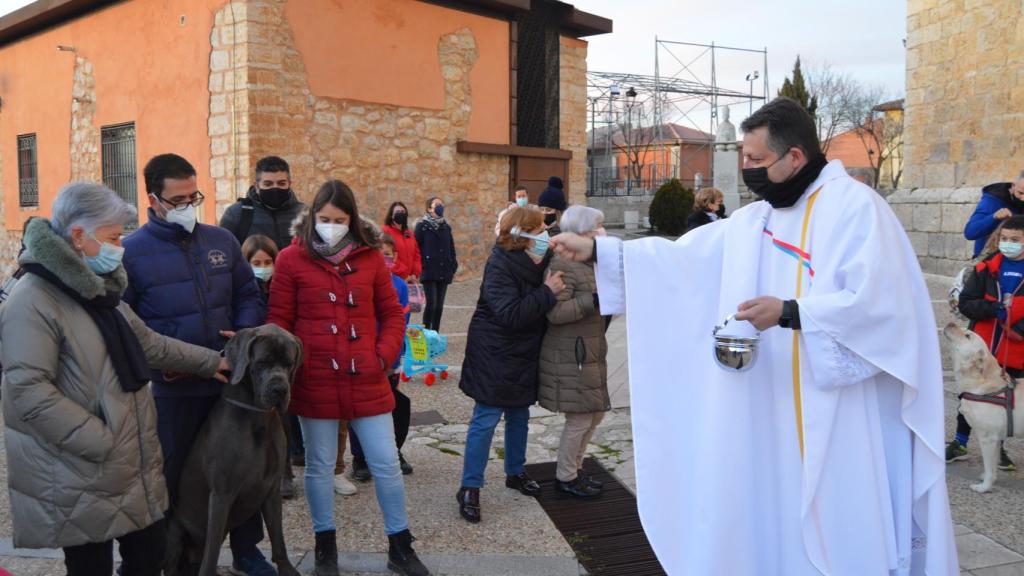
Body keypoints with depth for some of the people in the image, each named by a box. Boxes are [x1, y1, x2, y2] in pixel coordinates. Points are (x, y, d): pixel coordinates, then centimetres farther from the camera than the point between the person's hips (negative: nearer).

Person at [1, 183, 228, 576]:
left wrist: (209, 361, 20)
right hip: (82, 483, -8)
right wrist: (101, 442, -24)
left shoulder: (97, 289, 11)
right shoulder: (32, 302, -19)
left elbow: (148, 344, 21)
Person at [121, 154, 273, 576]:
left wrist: (246, 336, -7)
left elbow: (248, 296, 11)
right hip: (174, 387, -3)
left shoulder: (221, 240, 3)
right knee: (174, 475, 12)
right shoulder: (131, 252, -8)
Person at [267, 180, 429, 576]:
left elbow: (392, 314, 9)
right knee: (320, 466, 12)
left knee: (386, 464, 6)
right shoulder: (291, 259, -2)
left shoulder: (369, 257, 4)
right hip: (314, 383, -1)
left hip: (367, 381, 2)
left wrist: (384, 357, -3)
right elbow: (280, 321, 0)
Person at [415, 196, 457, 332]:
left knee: (439, 305, 6)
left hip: (444, 273, 5)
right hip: (429, 272, -5)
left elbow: (451, 249, 18)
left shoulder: (446, 227, 14)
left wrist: (453, 268, 13)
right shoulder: (422, 226, -1)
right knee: (431, 303, -13)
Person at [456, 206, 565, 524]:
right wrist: (548, 292, -27)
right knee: (485, 420, -3)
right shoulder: (500, 266, -22)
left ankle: (515, 473, 36)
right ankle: (469, 488, 6)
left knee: (519, 416, 19)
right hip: (495, 356, -8)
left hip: (523, 355, 8)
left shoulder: (541, 261, 2)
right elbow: (511, 314, -30)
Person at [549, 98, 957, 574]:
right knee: (780, 522, 14)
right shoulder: (754, 219, 11)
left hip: (843, 413, -7)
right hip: (775, 412, 7)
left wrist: (790, 312, -25)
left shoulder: (855, 205, -11)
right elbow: (681, 259, 10)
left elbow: (879, 301, -20)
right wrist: (596, 250, 4)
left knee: (843, 529, 3)